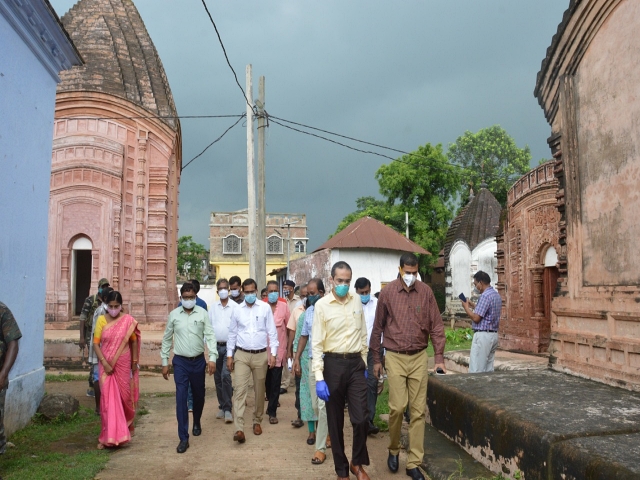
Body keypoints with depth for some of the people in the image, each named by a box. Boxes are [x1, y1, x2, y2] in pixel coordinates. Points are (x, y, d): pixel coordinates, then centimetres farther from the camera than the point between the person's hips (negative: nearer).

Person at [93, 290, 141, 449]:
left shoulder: (128, 320, -4)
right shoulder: (101, 320, -3)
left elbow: (133, 341, 5)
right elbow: (96, 343, -5)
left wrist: (135, 362, 7)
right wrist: (104, 363, -14)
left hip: (123, 365, 0)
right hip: (106, 365, 0)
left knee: (124, 396, 10)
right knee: (108, 398, -2)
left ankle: (125, 427, 37)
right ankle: (108, 436, 7)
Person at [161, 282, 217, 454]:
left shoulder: (202, 313, -3)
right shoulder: (173, 315, 0)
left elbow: (210, 336, -6)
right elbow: (167, 339, 6)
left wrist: (212, 358, -16)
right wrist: (164, 362, 5)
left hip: (198, 361, 1)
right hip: (180, 362, -1)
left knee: (198, 395, 15)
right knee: (181, 398, -6)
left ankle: (197, 423, 42)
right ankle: (183, 438, -1)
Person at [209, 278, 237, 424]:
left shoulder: (234, 306, -5)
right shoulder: (213, 307, 7)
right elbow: (208, 325, 9)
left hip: (229, 346, -4)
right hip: (216, 345, 4)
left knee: (225, 375, -15)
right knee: (217, 377, 10)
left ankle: (227, 409, -7)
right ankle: (222, 406, 23)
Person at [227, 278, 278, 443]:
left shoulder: (265, 308, -3)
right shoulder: (237, 310, 2)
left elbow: (272, 331, -1)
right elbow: (232, 334, 8)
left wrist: (273, 353, -5)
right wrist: (229, 355, 6)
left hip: (261, 355, 0)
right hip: (241, 355, 1)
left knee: (259, 391, 11)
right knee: (239, 390, -9)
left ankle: (257, 421, 29)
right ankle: (239, 429, -11)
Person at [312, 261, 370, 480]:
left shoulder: (357, 302, 4)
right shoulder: (322, 305, -7)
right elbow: (317, 343, -8)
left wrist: (364, 364, 13)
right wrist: (319, 377, -12)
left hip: (355, 363, 2)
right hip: (333, 364, -2)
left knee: (361, 418, -2)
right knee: (335, 420, 8)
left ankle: (357, 462, 22)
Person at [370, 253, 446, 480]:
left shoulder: (426, 292, -1)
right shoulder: (387, 292, -4)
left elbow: (436, 325, 2)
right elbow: (378, 327, 3)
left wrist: (439, 357, -4)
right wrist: (376, 359, 6)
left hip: (419, 357, 2)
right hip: (395, 357, -2)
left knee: (418, 410, 3)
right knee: (397, 407, -6)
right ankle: (393, 449, 21)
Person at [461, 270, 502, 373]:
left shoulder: (485, 296, -16)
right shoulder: (496, 295, 15)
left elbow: (476, 318, -17)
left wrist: (466, 307, -3)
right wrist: (473, 306, 20)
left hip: (483, 335, -10)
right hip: (493, 335, 10)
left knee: (476, 371, -8)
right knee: (488, 370, 11)